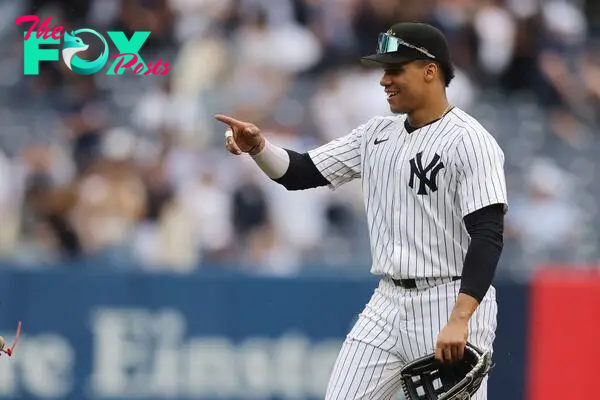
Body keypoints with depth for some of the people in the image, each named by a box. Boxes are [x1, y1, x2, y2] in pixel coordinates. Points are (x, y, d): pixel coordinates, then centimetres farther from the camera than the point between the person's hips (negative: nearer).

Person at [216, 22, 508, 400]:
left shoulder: (470, 142, -12)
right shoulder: (377, 134, 11)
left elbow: (488, 237, -19)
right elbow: (301, 173, 12)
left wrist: (459, 320, -30)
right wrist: (259, 146, -10)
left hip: (451, 303, -7)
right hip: (387, 304, 7)